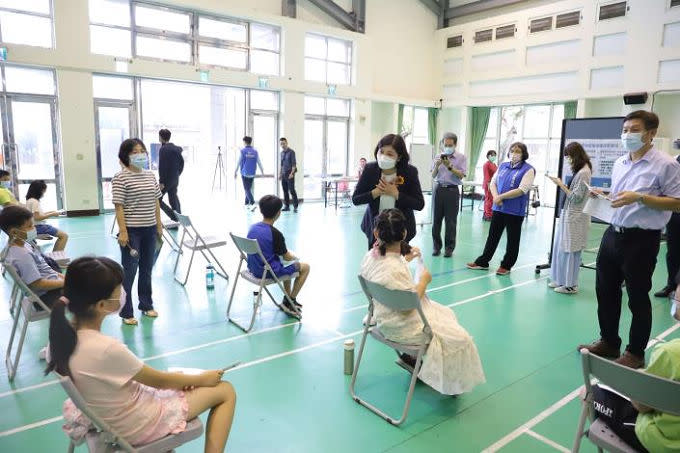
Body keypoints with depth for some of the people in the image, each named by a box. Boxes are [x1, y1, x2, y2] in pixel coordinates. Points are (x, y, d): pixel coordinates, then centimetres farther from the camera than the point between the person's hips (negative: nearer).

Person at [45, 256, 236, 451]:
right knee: (225, 391, 5)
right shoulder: (107, 349, -36)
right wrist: (202, 378, -1)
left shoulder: (65, 333, -11)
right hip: (136, 426, -8)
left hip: (107, 417, 8)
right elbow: (160, 380, -18)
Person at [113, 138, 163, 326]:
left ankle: (146, 304, 30)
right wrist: (123, 231, -17)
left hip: (150, 229, 6)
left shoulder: (150, 176, 9)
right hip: (131, 231, -6)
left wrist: (159, 225, 11)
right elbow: (119, 206, -12)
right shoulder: (120, 178, -9)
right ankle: (126, 312, 12)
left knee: (147, 268, 16)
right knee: (129, 271, 1)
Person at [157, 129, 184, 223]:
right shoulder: (176, 148, 8)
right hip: (175, 178, 8)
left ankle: (173, 216, -10)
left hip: (167, 179, -8)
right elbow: (182, 162, 16)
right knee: (173, 198, 13)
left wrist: (161, 181, -18)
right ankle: (178, 217, 13)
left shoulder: (163, 149, -15)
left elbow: (162, 166, -19)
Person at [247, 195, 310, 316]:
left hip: (254, 268, 8)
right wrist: (295, 257, 10)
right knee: (305, 267, 11)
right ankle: (291, 302, 17)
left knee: (286, 265, 32)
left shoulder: (252, 228, -2)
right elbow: (286, 257, -12)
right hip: (270, 272, -8)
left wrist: (287, 253, 16)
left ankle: (287, 300, 36)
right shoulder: (275, 234, -24)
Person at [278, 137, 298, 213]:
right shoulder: (282, 153, 14)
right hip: (283, 174, 7)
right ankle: (287, 206, 14)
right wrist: (279, 173, 15)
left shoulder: (291, 152, -6)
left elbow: (294, 164, -11)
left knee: (292, 190, -9)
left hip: (289, 174, -7)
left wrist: (292, 173, -18)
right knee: (285, 191, 8)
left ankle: (295, 207, -6)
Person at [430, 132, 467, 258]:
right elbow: (433, 175, 9)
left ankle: (449, 248, 8)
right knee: (436, 219, 3)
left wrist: (450, 166, -17)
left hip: (452, 190, -3)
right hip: (438, 189, 3)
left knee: (451, 221, -1)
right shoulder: (438, 157, 11)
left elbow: (461, 175, -6)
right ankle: (436, 246, 13)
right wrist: (437, 166, -9)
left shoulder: (461, 157, 2)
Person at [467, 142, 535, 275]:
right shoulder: (503, 166, 11)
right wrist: (496, 197, -10)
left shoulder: (528, 169, -7)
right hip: (498, 208, 5)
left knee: (512, 239, 8)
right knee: (492, 236, 13)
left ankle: (506, 266, 20)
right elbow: (493, 182, 9)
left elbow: (522, 190, -16)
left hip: (515, 211, -5)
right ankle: (482, 262, 22)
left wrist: (501, 197, -15)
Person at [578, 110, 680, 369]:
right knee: (605, 291, 14)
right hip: (613, 234, 7)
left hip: (641, 240, -7)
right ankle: (608, 342, 32)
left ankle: (635, 353, 23)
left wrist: (639, 197, -22)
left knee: (638, 298, 6)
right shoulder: (619, 163, 11)